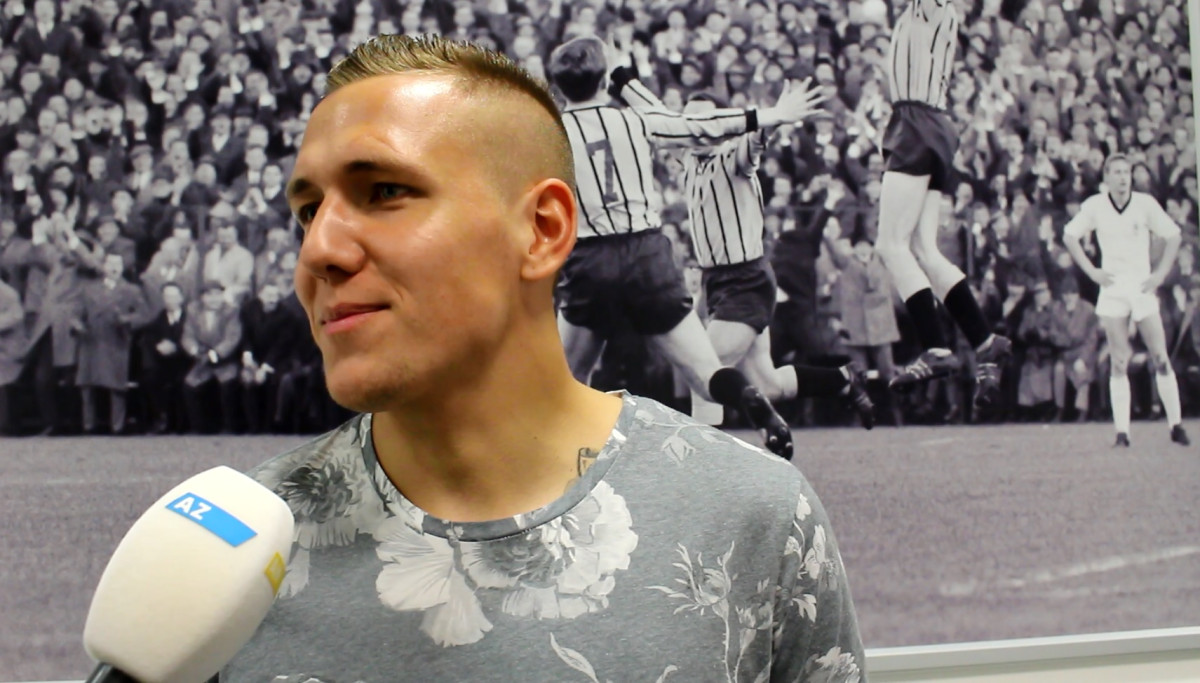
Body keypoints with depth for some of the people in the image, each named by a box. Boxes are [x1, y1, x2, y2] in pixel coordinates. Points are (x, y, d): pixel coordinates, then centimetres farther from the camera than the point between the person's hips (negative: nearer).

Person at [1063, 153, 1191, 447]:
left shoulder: (1145, 203, -4)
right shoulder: (1094, 205, -2)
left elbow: (1173, 236, 6)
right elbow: (1069, 237, 8)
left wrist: (1161, 274, -1)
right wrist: (1092, 271, 0)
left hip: (1143, 288, 0)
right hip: (1112, 288, 0)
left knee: (1161, 359, -3)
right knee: (1118, 364, -2)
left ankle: (1176, 425, 5)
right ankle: (1122, 431, 0)